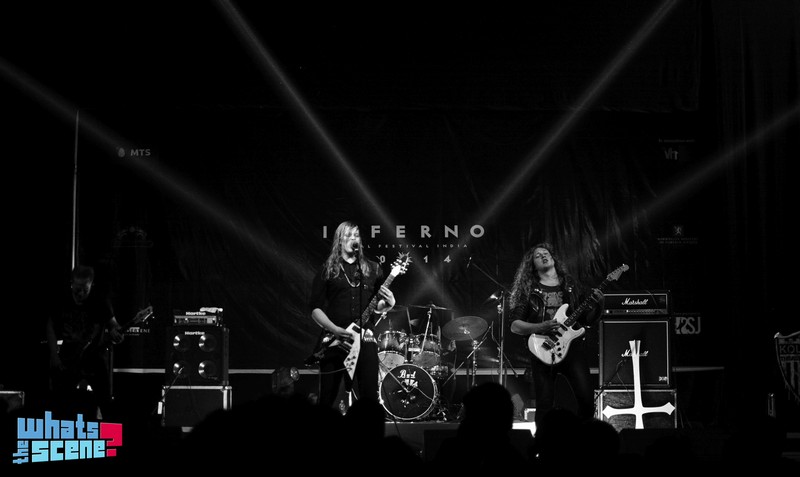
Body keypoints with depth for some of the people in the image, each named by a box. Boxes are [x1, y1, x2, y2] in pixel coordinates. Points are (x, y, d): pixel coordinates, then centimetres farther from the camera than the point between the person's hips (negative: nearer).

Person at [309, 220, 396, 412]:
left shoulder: (373, 269, 14)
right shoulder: (327, 271, 7)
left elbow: (378, 307, 16)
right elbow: (315, 308, 2)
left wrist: (388, 303, -7)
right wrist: (335, 330, -12)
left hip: (365, 338, 2)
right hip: (333, 340, -1)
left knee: (370, 396, -6)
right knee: (327, 398, -2)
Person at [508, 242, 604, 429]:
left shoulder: (571, 284, 16)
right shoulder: (529, 290, 9)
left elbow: (589, 319, 19)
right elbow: (515, 325, 3)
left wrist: (597, 305, -2)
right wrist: (541, 327, -13)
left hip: (573, 345, 2)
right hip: (544, 351, -1)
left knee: (587, 398, -11)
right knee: (545, 406, -7)